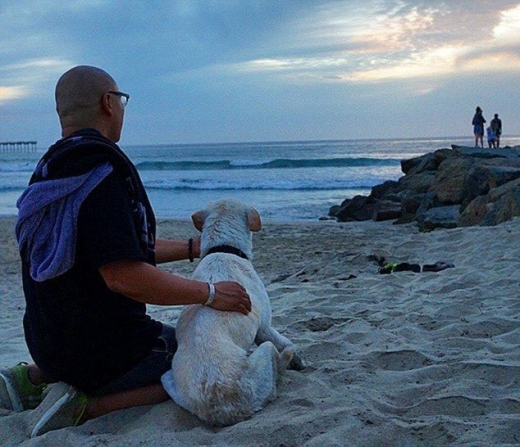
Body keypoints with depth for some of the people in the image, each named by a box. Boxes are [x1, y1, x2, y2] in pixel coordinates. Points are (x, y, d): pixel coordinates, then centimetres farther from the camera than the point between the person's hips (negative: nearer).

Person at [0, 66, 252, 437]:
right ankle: (86, 406, -8)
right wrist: (210, 293, -20)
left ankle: (31, 378, 16)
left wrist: (192, 248, 21)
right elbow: (123, 275, -30)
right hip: (104, 349, -9)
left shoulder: (56, 168, 8)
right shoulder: (100, 170, -23)